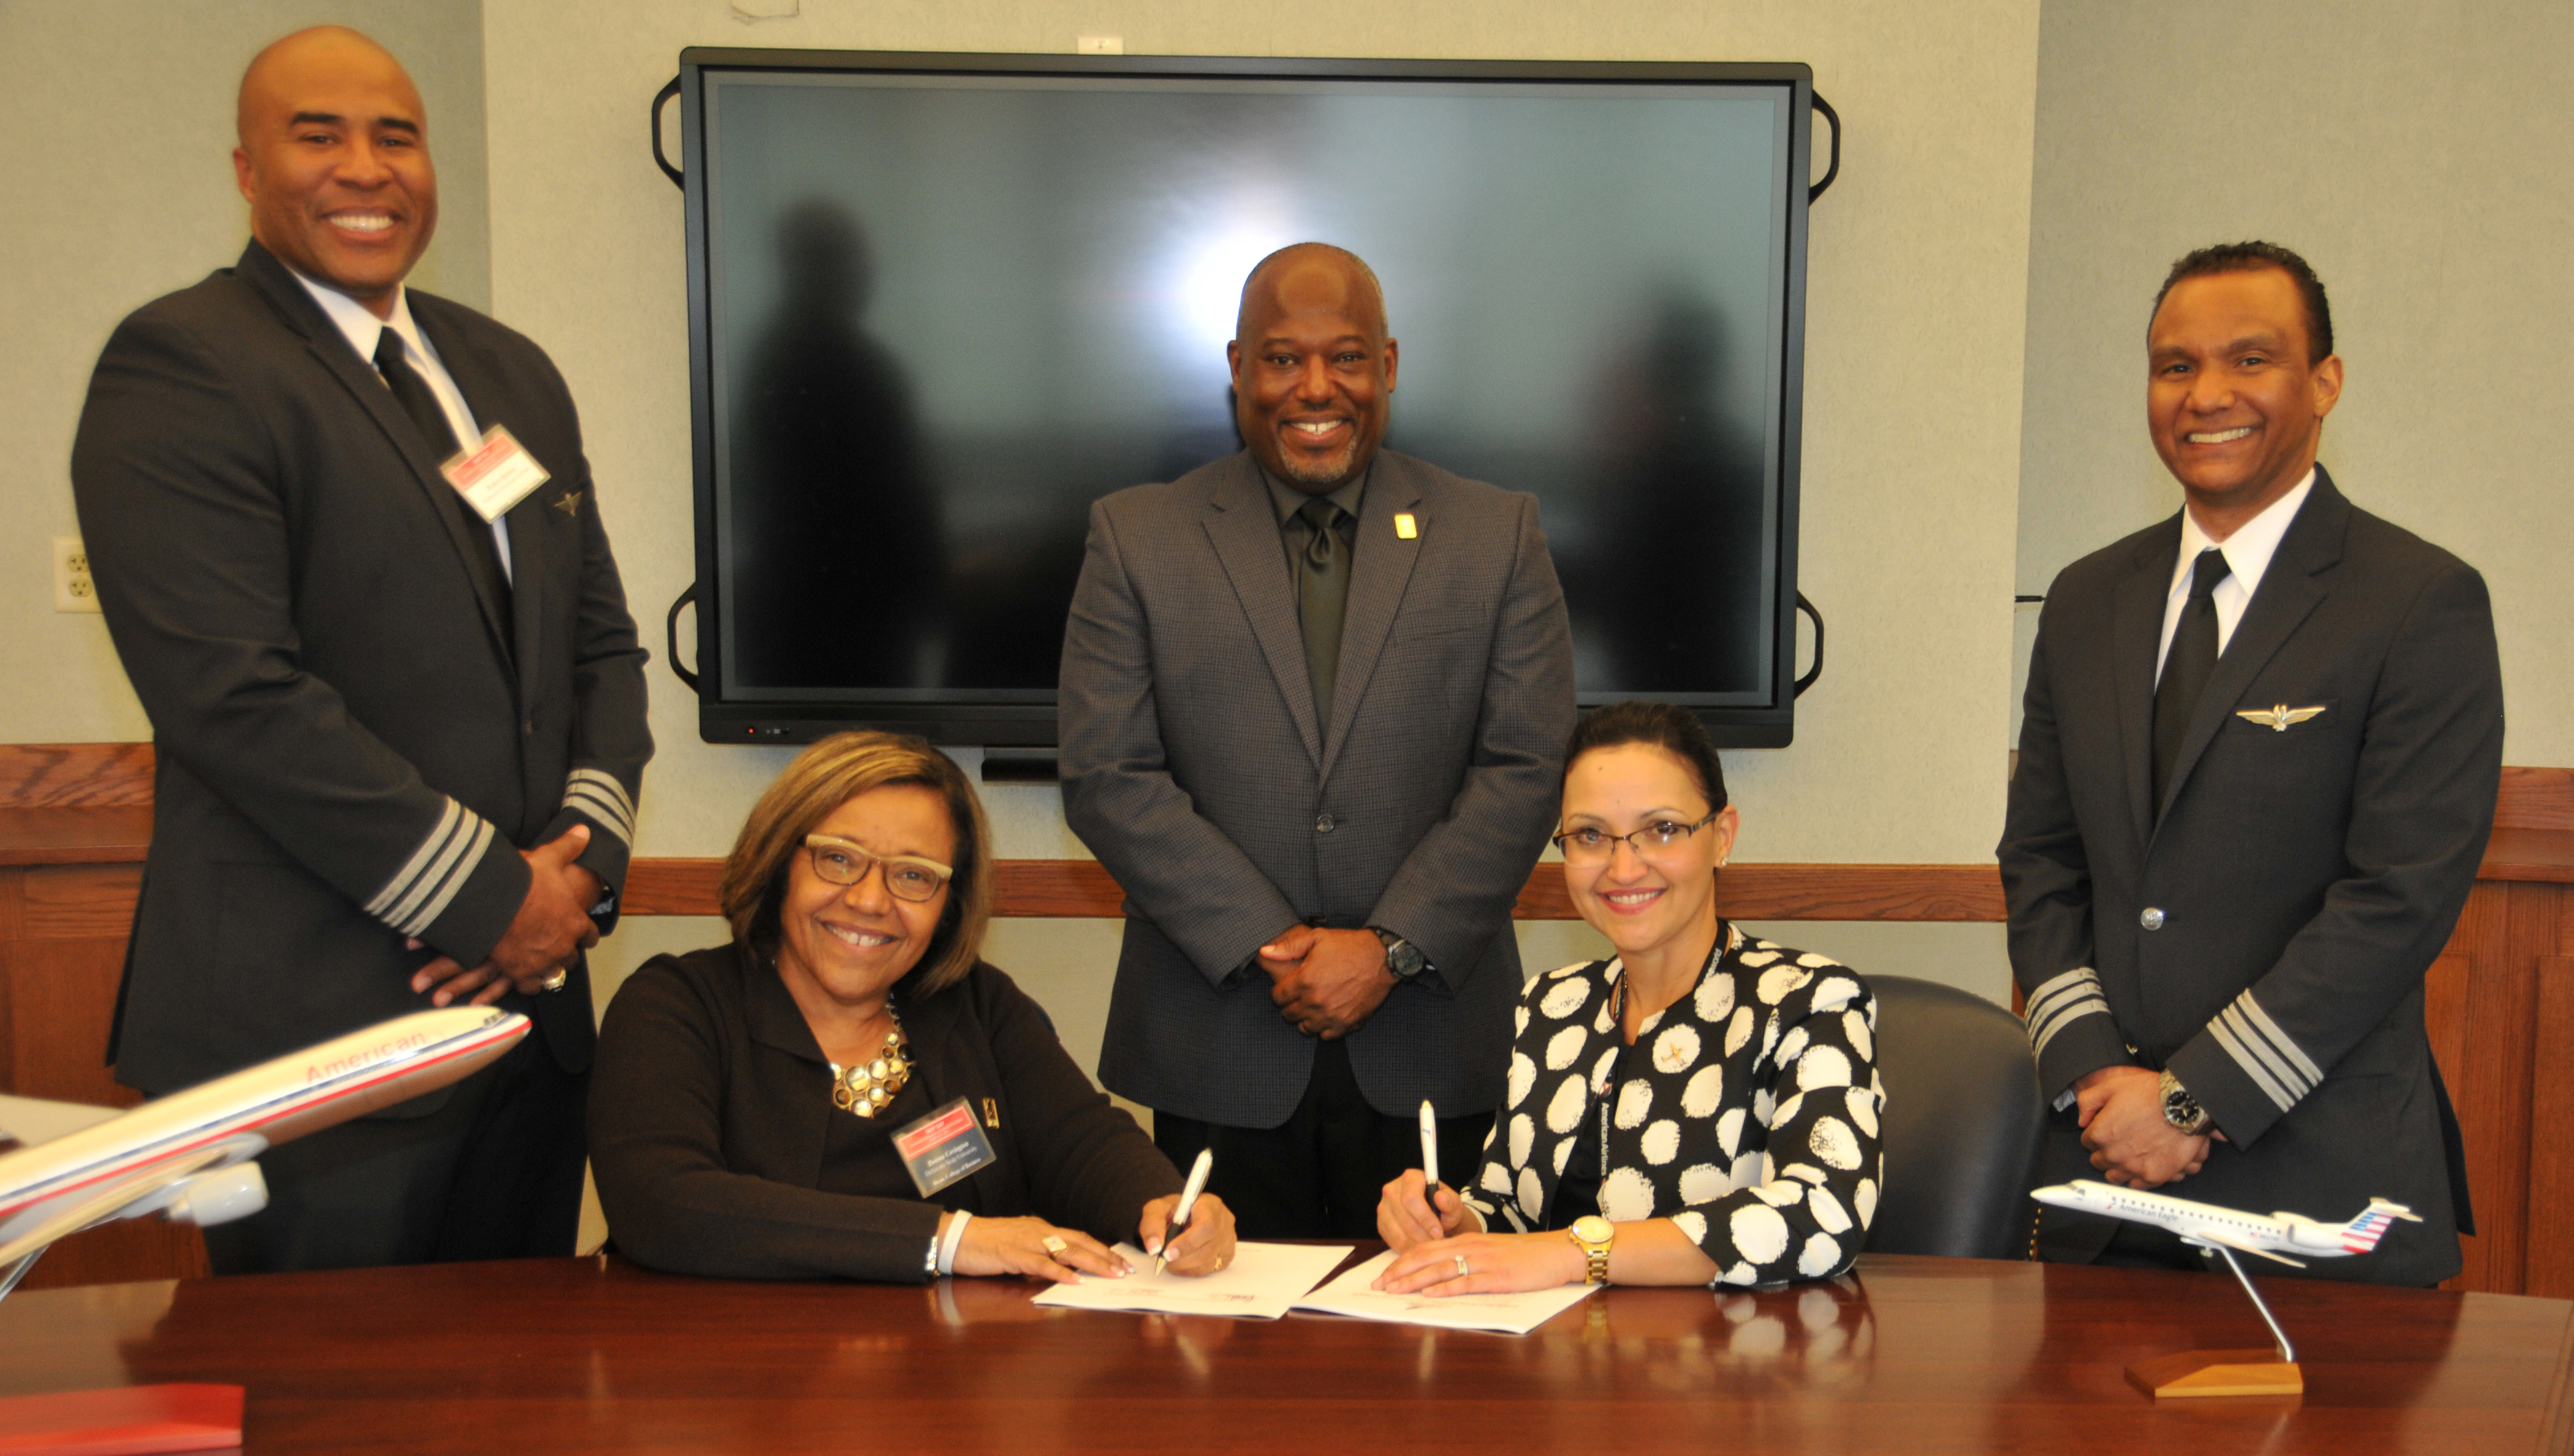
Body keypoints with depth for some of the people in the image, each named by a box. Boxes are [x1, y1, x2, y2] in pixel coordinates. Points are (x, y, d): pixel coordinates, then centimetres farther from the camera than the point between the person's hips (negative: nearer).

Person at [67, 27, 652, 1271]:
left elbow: (601, 641, 16)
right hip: (312, 1035, -7)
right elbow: (234, 692, -18)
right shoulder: (180, 365, -8)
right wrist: (492, 900, -15)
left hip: (529, 998, 7)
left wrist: (585, 855, -3)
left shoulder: (513, 374, 16)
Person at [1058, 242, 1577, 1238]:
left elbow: (1527, 771, -1)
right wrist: (1268, 947, -12)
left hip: (1429, 1054, 1)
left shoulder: (1498, 539, 6)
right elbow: (1107, 779, -3)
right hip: (1219, 1057, 0)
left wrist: (1391, 949, -12)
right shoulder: (1137, 539, 4)